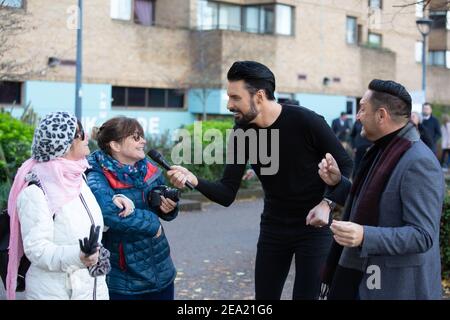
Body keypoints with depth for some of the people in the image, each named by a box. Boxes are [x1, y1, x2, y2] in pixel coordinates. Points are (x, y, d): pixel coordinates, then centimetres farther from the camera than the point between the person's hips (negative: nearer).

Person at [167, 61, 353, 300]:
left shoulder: (305, 121, -20)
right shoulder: (242, 132, -8)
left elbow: (345, 166, -9)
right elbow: (227, 194, -10)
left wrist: (327, 203, -23)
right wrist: (194, 181, -28)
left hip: (313, 227, -4)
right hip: (273, 227, 4)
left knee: (306, 295, -2)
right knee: (264, 296, 11)